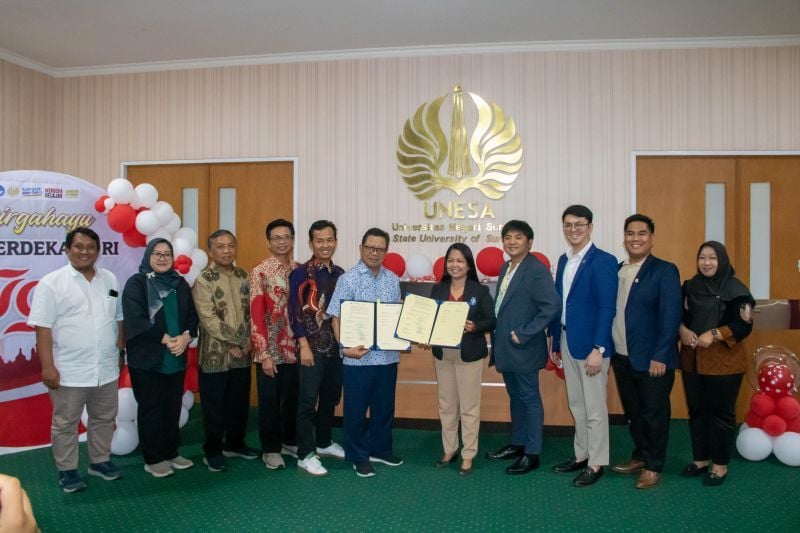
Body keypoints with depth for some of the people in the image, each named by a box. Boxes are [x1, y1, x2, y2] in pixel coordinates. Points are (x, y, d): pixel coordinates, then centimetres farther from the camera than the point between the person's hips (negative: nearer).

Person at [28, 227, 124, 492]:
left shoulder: (110, 279, 6)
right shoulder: (52, 282, -8)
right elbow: (43, 327, -11)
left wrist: (121, 352, 13)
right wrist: (48, 366, -15)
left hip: (106, 369, 5)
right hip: (69, 370, -4)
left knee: (104, 418, 17)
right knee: (65, 423, 10)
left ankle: (100, 461, 34)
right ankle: (67, 470, 25)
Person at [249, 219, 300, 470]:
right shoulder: (260, 273, -7)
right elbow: (256, 316, -11)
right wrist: (264, 354, -14)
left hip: (295, 348, 4)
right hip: (270, 350, -4)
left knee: (293, 398, 14)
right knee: (269, 401, 7)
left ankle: (290, 442, 32)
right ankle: (270, 449, 21)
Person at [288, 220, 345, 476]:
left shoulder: (339, 273, 9)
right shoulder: (300, 273, -8)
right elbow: (295, 312, -11)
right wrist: (304, 346, -15)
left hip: (335, 345, 6)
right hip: (312, 347, -6)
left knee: (331, 397, 15)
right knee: (308, 401, 0)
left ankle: (324, 442, 32)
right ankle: (305, 455, 9)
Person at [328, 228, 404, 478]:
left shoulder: (393, 280, 8)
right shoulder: (348, 279, -6)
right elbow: (337, 318, -10)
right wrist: (346, 347, -21)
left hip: (388, 355, 5)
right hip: (358, 357, -4)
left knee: (384, 407, 16)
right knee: (356, 409, 7)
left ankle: (380, 449, 34)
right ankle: (358, 456, 23)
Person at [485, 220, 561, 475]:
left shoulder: (537, 270, -15)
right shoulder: (505, 268, 12)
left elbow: (552, 306, -23)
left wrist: (523, 334, -21)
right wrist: (498, 339, 9)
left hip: (523, 349, -8)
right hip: (505, 348, 8)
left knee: (529, 399, 3)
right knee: (515, 397, 19)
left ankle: (532, 454, 15)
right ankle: (517, 444, 32)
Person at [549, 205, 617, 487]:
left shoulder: (603, 261, -12)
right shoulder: (563, 260, 10)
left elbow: (607, 309, -16)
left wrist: (598, 349, -19)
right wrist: (555, 341, 11)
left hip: (590, 344, -7)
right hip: (567, 341, 7)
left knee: (594, 407, 5)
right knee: (576, 405, 18)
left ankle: (596, 463, 20)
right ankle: (581, 455, 32)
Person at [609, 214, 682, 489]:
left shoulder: (664, 270, -8)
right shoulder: (616, 270, 9)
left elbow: (671, 316, -14)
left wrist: (659, 356, -18)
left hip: (651, 359, -5)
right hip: (622, 357, 6)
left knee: (654, 413, 7)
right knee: (632, 412, 17)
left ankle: (653, 466, 22)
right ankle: (640, 456, 34)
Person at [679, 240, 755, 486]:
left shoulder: (735, 289, -6)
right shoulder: (690, 286, 8)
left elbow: (744, 326, -11)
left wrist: (713, 334, -22)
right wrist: (683, 330, -11)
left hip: (723, 363, -4)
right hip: (692, 360, 5)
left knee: (721, 412, 5)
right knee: (696, 410, 11)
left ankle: (720, 465, 18)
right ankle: (700, 459, 25)